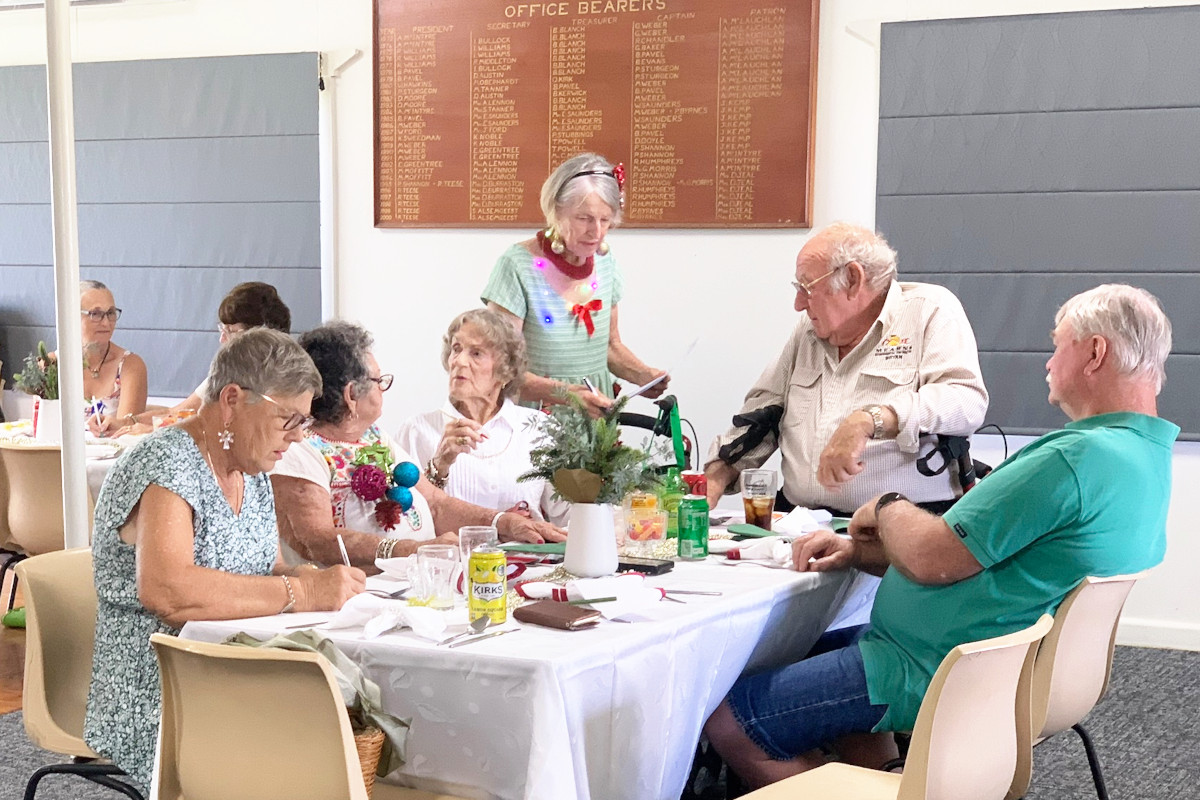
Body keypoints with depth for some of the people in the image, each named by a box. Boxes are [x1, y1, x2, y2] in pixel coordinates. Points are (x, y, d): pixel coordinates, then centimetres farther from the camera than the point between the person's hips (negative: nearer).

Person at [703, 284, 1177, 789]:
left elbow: (929, 559, -24)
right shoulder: (1146, 457, 11)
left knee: (726, 723, -8)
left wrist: (887, 508, -2)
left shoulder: (1078, 458, -25)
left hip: (929, 673, -11)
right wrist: (858, 550, 6)